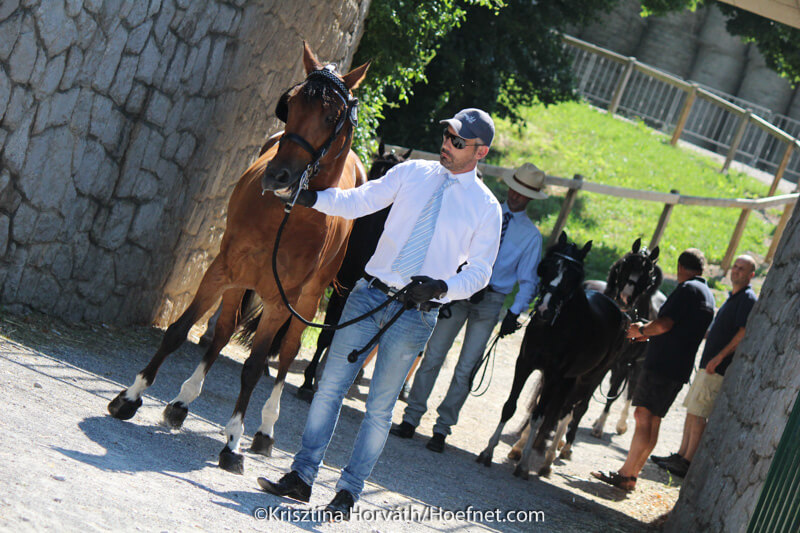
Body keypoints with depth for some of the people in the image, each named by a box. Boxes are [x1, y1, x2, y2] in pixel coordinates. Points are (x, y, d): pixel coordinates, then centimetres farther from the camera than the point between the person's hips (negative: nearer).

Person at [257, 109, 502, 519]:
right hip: (370, 294, 2)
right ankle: (301, 477, 9)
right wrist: (310, 198, -10)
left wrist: (441, 288, -18)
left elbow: (480, 271, 0)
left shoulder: (485, 207, 0)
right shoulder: (412, 173, 6)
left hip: (415, 314, -2)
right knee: (331, 386, 2)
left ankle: (348, 493, 12)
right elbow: (357, 202, 6)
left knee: (380, 407, 2)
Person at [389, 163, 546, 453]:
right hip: (459, 291, 1)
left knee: (466, 369, -1)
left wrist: (515, 312, -7)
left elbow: (528, 279, 6)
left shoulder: (531, 235, 5)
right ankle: (411, 419, 4)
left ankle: (442, 429, 7)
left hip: (490, 301, -1)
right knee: (433, 356, -2)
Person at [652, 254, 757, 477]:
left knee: (698, 413, -10)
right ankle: (682, 455, 18)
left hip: (718, 369, -10)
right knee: (692, 411, 12)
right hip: (708, 366, 10)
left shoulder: (748, 299, -12)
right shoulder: (733, 298, 19)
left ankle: (687, 462, -7)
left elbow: (744, 333, -22)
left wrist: (719, 357, -24)